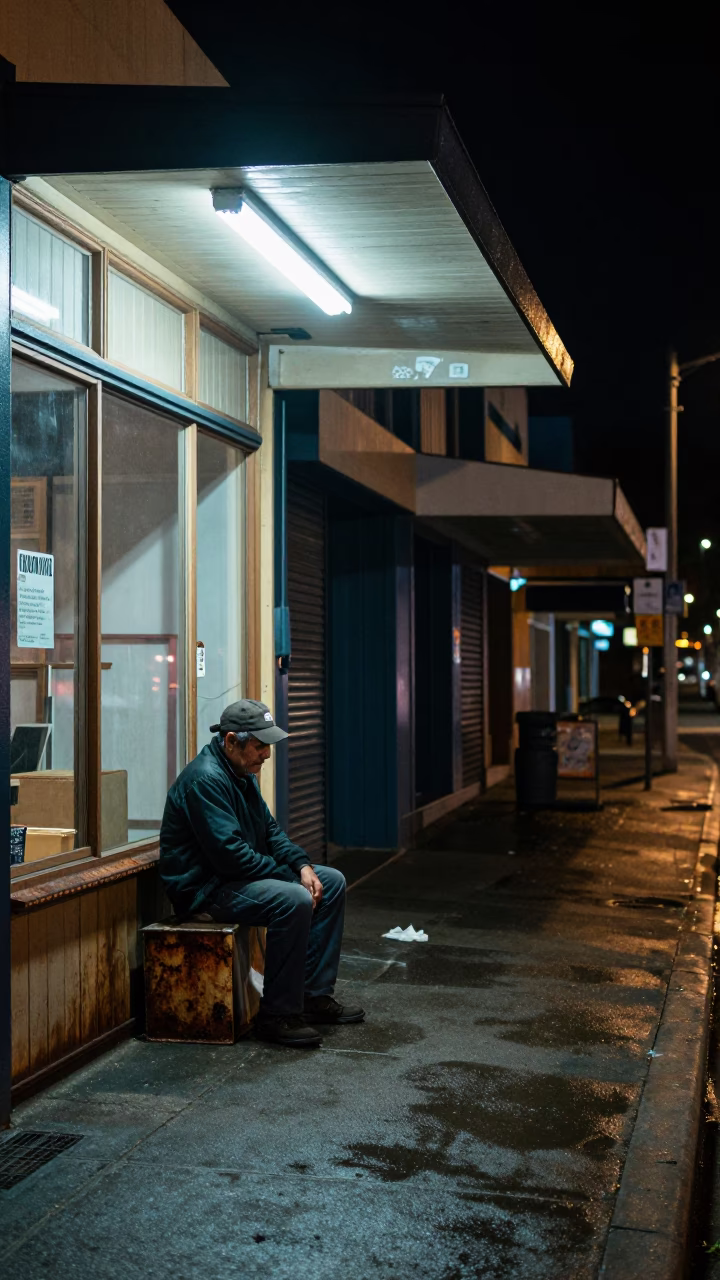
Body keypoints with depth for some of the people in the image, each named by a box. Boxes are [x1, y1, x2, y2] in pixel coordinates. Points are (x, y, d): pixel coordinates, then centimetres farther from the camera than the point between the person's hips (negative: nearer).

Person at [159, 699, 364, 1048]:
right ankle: (277, 1015, -20)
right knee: (293, 900, -31)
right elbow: (230, 853, -27)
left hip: (242, 875, 11)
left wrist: (303, 866, -3)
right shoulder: (206, 779, -22)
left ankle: (315, 994, 7)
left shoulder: (243, 773, 11)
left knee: (332, 882, 6)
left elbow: (270, 830, 15)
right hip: (204, 887, -11)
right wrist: (290, 877, -20)